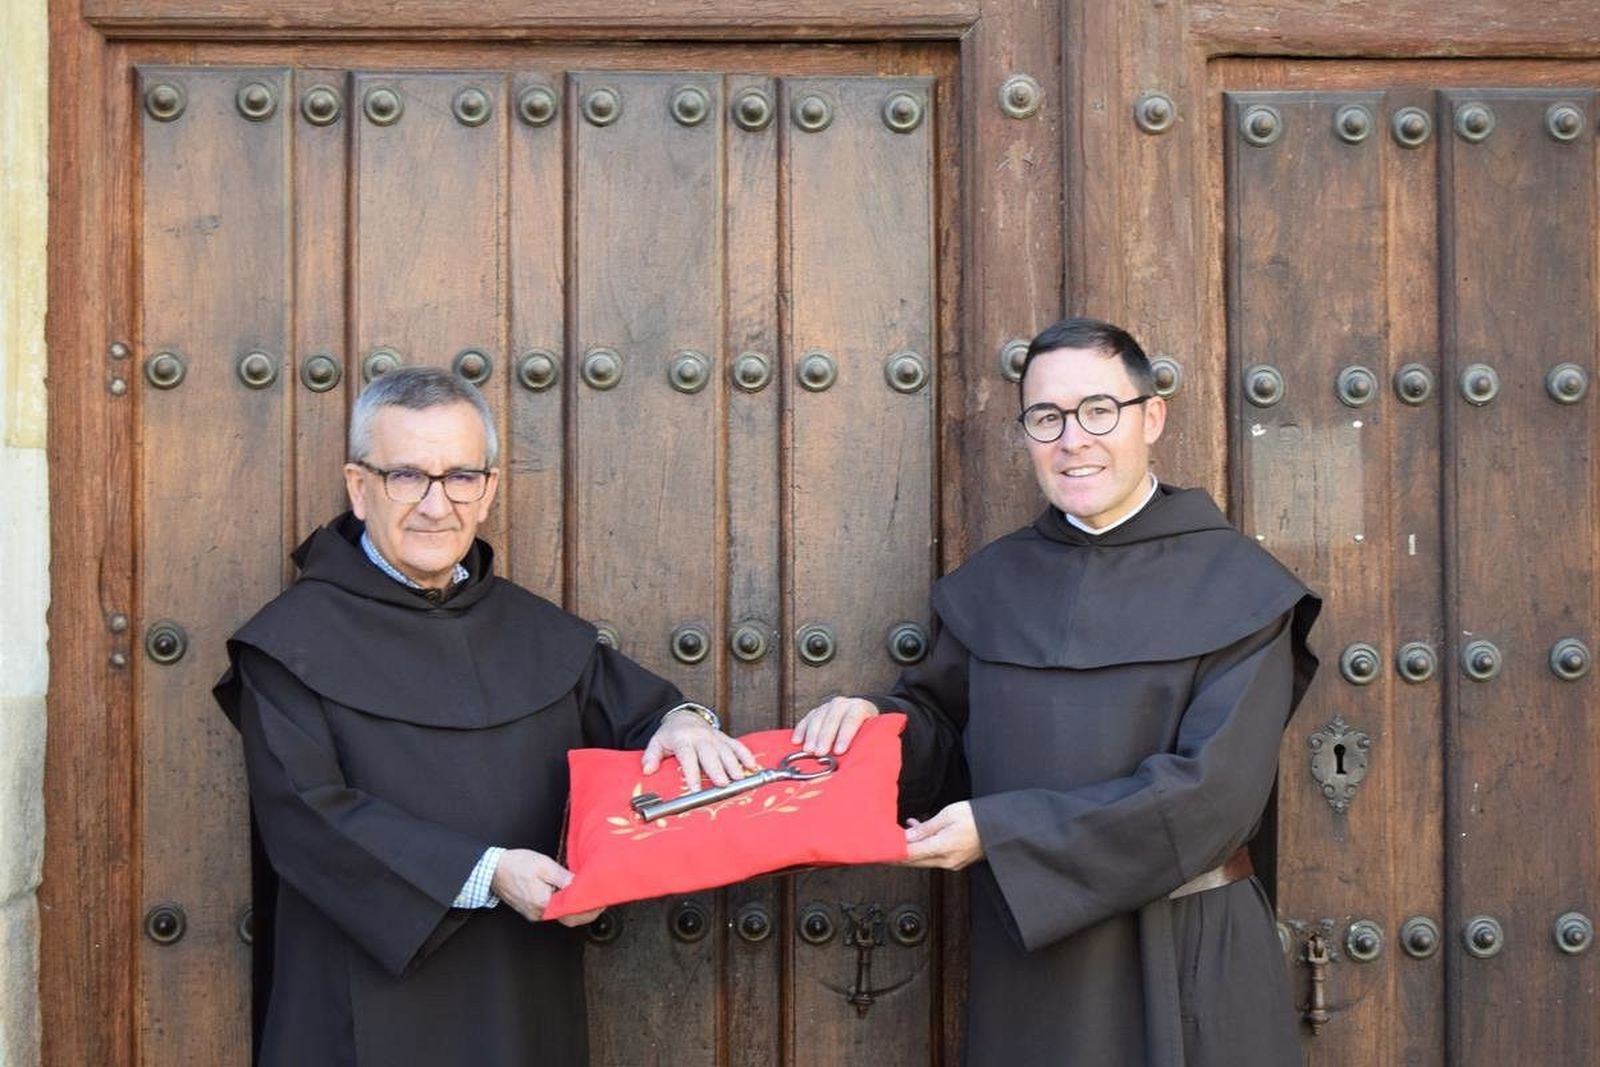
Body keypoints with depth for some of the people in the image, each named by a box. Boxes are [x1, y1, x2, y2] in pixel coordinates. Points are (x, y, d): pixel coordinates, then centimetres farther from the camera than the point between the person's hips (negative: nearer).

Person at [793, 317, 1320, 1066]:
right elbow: (942, 731, 12)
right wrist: (876, 722, -13)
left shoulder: (1236, 587, -8)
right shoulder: (989, 584, 5)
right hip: (1027, 956, 3)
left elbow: (1214, 789, -16)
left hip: (1186, 959, -3)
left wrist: (1003, 833, -19)